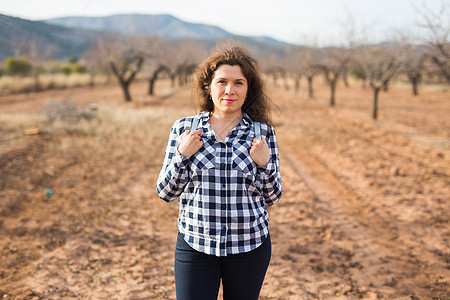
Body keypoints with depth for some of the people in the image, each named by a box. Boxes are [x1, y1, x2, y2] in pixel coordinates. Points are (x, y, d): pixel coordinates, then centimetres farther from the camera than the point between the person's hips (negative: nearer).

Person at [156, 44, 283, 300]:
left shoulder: (263, 133, -2)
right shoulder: (184, 129, -2)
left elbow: (273, 197, 3)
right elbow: (165, 193, 1)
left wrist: (265, 164, -14)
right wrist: (182, 155, -13)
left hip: (249, 246, 1)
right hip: (195, 244, 0)